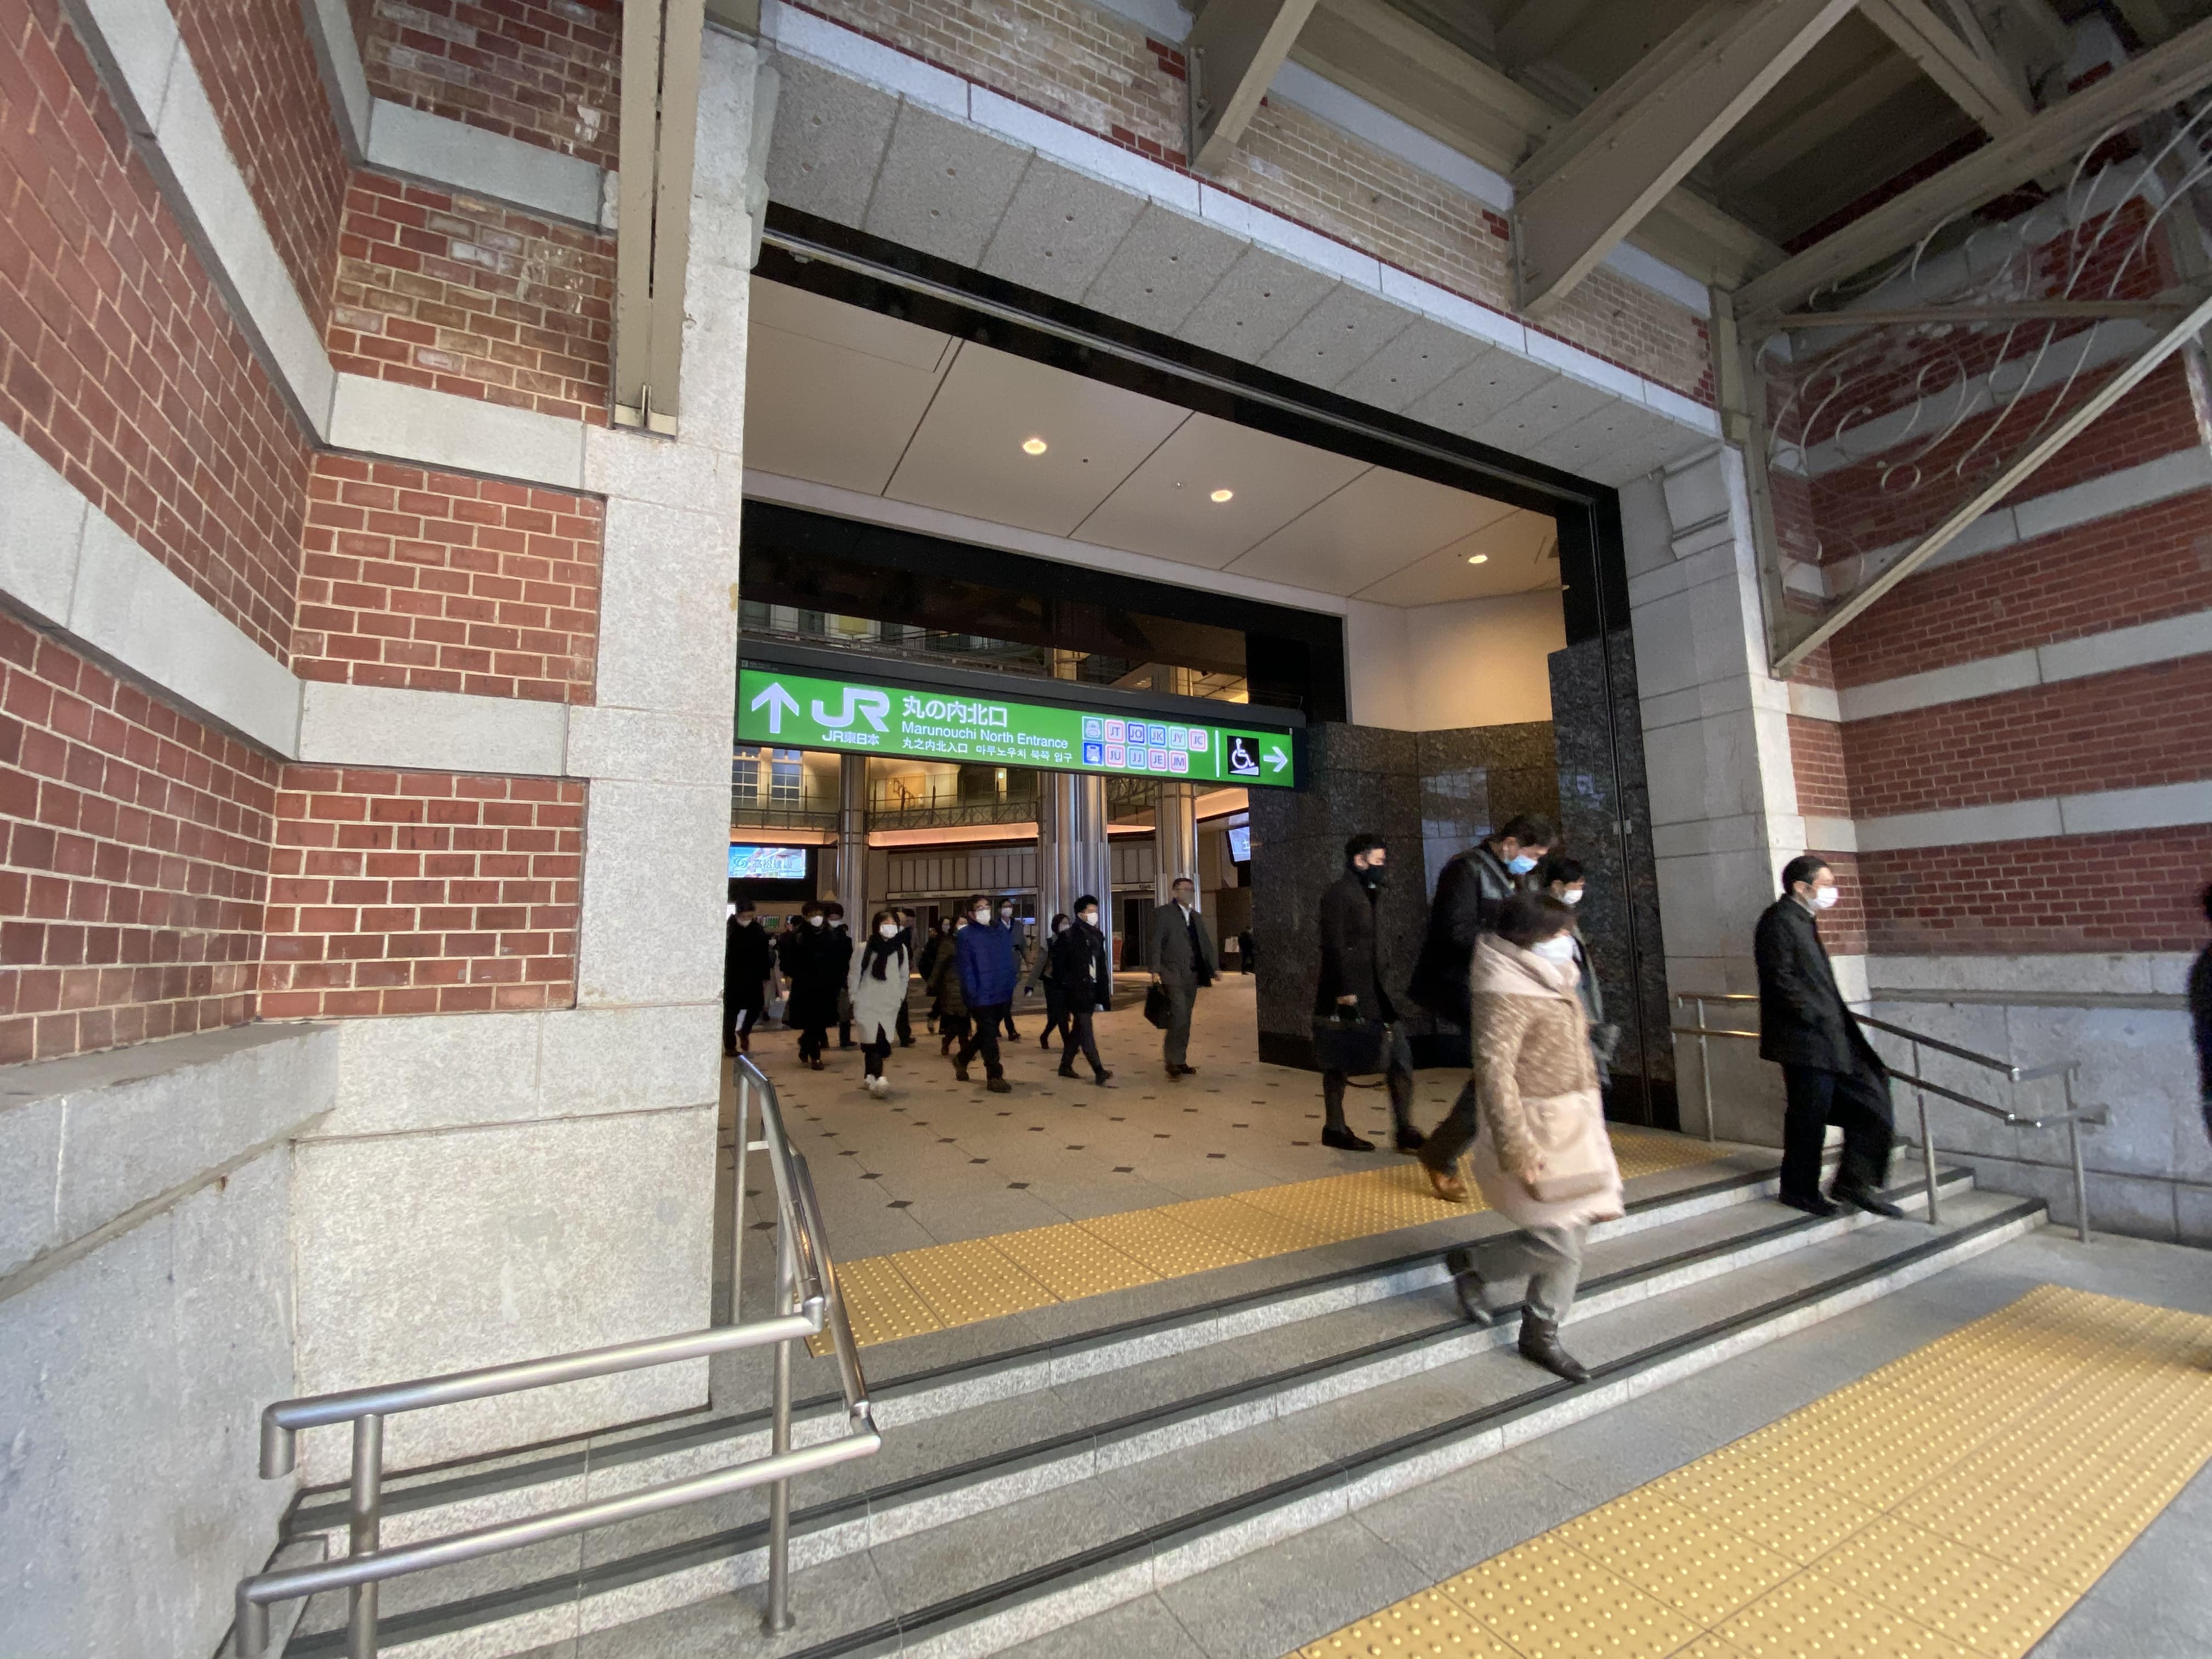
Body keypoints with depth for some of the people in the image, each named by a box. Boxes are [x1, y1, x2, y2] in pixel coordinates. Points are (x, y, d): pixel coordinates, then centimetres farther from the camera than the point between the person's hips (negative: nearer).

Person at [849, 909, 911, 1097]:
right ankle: (879, 1078, -25)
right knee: (873, 1040, -15)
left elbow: (904, 977, 11)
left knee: (882, 1041, 4)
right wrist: (854, 1001, -2)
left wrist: (899, 998, 6)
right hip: (867, 1004, -3)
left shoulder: (901, 949, 3)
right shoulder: (864, 949, -4)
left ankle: (870, 1077, 21)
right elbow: (854, 976, 0)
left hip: (890, 1005, 3)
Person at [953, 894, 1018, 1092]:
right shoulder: (965, 935, -6)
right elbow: (965, 967, -10)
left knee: (986, 1033, 17)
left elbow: (1009, 962, 13)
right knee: (989, 1035, -4)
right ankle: (996, 1077, 7)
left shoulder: (1002, 931, 9)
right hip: (981, 996, -6)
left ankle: (961, 1059, 40)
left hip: (1002, 995, 6)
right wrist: (974, 994, -16)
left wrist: (1011, 989, 8)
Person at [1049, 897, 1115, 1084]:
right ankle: (1099, 1071, -14)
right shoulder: (1068, 935, -8)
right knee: (1086, 1030, -10)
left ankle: (1066, 1066, 24)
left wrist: (1105, 991, 10)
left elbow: (1102, 964, 14)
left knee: (1078, 1029, 13)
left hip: (1092, 989, 7)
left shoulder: (1097, 935, 12)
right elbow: (1058, 964, -9)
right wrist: (1065, 987, -13)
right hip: (1076, 990, -7)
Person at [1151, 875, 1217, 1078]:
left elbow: (1206, 943, 16)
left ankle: (1181, 1061, 16)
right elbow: (1156, 943, -8)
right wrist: (1155, 970, -15)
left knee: (1185, 1020, 9)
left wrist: (1215, 967, 6)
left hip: (1192, 976, 6)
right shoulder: (1163, 913, -1)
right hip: (1173, 975, -6)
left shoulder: (1196, 916, 18)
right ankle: (1173, 1061, -3)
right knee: (1179, 1017, -13)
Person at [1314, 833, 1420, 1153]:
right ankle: (1335, 1129, 10)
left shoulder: (1366, 894, 18)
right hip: (1348, 992, -9)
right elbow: (1334, 944, -18)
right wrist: (1344, 990, -23)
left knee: (1400, 1055, 4)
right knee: (1339, 1062, 0)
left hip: (1371, 991, 9)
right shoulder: (1339, 893, -10)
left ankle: (1405, 1130, 9)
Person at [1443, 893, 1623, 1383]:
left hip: (1574, 1126, 10)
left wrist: (1588, 1121, 23)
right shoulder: (1506, 995, -21)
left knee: (1572, 1233, 13)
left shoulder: (1551, 982, 9)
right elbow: (1494, 1071, -24)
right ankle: (1469, 1265, 18)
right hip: (1539, 1130, -10)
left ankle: (1541, 1334, 28)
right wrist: (1517, 1149, -24)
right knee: (1559, 1243, -6)